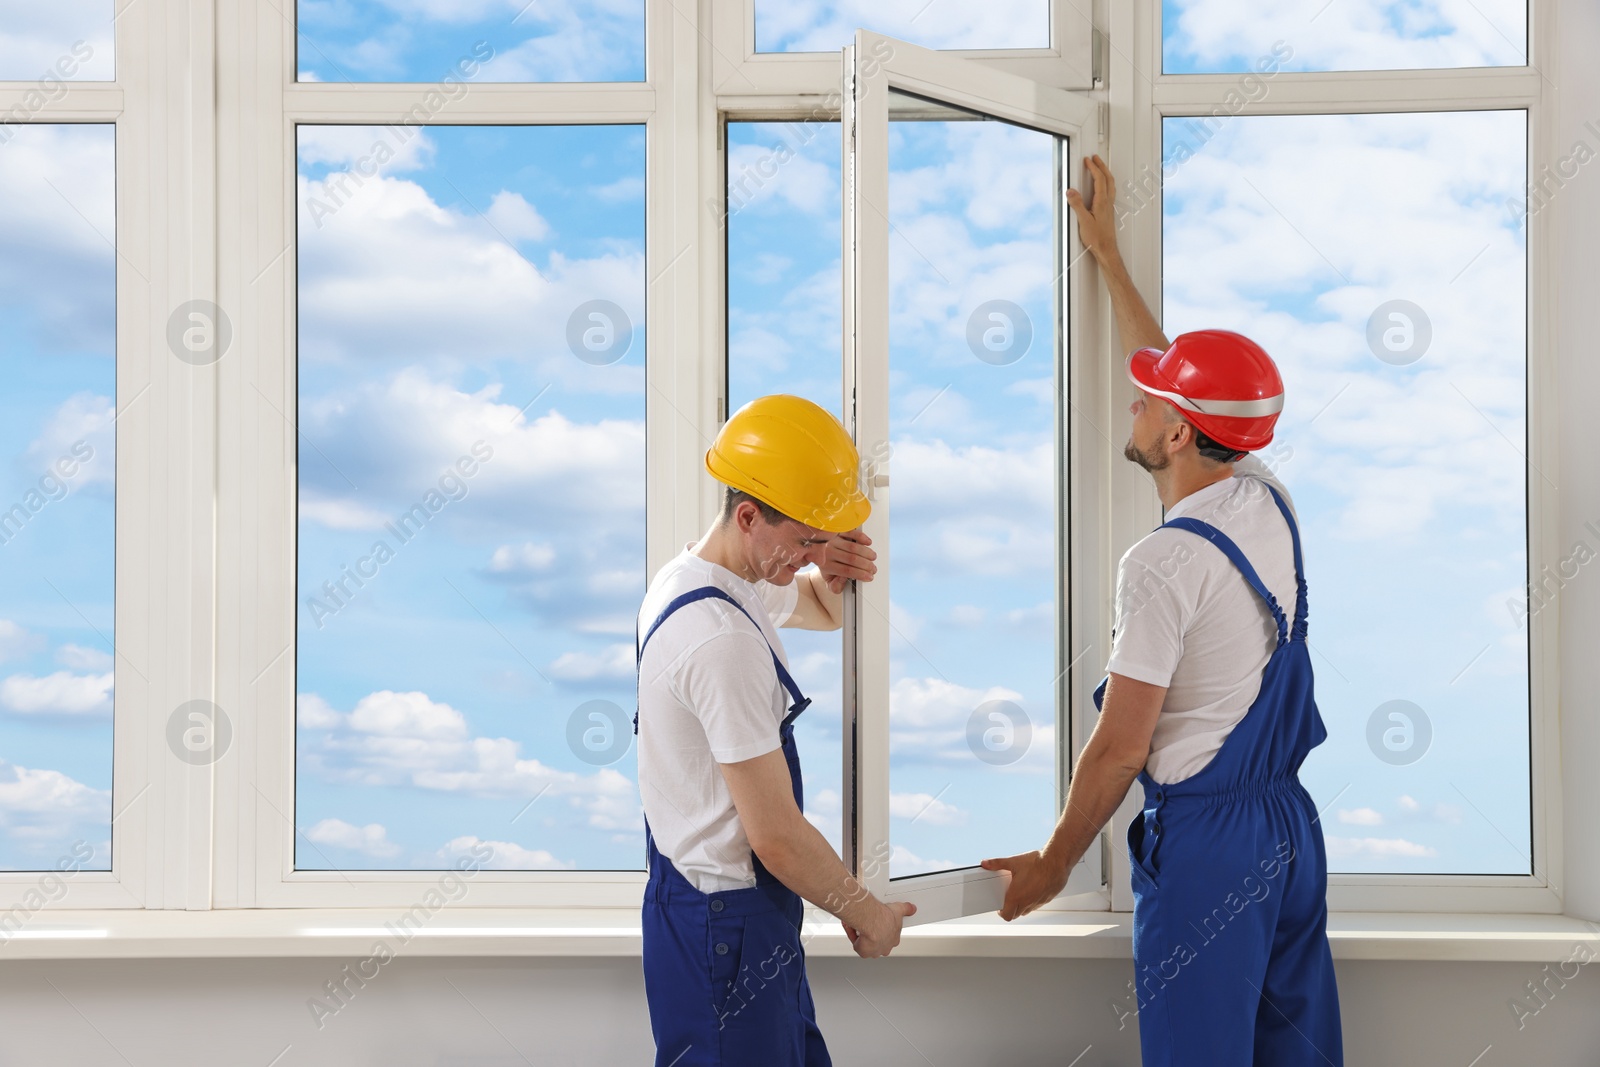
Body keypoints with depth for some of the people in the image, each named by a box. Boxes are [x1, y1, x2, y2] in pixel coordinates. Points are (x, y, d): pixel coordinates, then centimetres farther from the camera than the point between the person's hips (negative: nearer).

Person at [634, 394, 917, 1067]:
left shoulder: (690, 575, 7)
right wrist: (864, 912, -6)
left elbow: (821, 612, 27)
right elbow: (775, 835, -23)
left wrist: (837, 575, 2)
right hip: (727, 924, -10)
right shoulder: (726, 641, -25)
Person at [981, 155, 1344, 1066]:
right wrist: (1108, 253, 31)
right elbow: (1177, 374, 21)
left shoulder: (1166, 564, -18)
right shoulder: (1270, 502, 4)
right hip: (1293, 823, 8)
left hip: (1205, 840, -8)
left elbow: (1118, 749, -16)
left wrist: (1054, 864, -2)